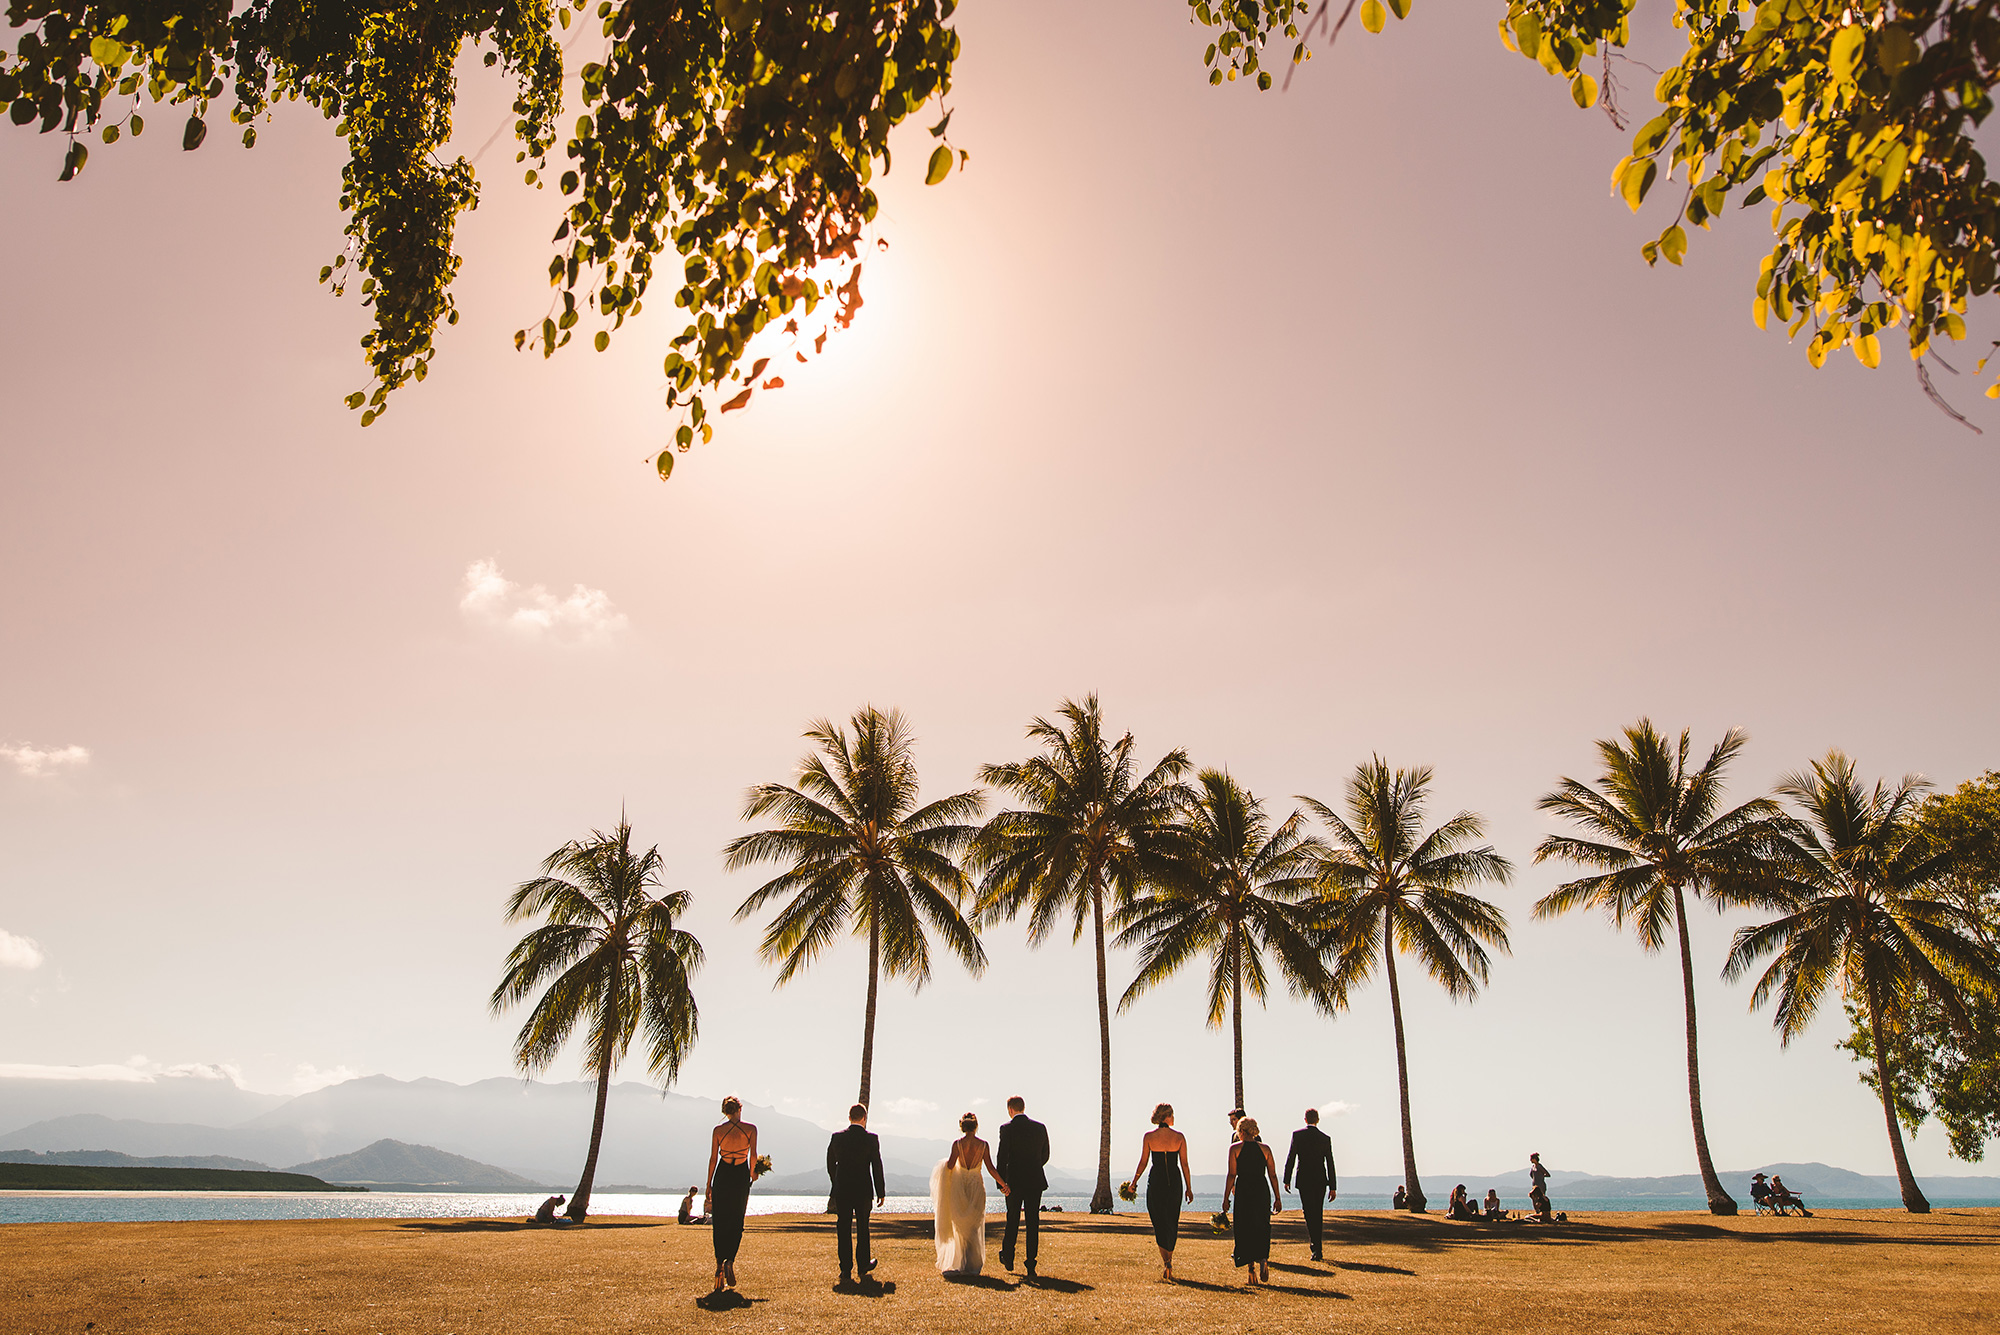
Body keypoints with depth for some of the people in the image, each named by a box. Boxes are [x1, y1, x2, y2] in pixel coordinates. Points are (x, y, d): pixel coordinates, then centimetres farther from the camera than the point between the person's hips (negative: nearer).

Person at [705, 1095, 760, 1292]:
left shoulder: (718, 1130, -2)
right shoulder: (750, 1129, -4)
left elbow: (713, 1159, -2)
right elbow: (753, 1155, -6)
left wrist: (709, 1185, 5)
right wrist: (752, 1173, 12)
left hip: (722, 1176, 0)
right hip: (741, 1177, 0)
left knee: (719, 1223, 9)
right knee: (737, 1223, 10)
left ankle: (720, 1264, -1)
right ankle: (730, 1262, -8)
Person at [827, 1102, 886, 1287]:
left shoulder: (837, 1137, 0)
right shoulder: (871, 1138, -7)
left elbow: (830, 1164, 8)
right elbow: (877, 1166, -6)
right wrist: (880, 1192, 1)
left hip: (841, 1190, 1)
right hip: (863, 1190, -1)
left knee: (844, 1230, 4)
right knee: (862, 1229, 15)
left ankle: (846, 1271, 0)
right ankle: (864, 1266, 26)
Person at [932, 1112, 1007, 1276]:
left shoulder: (957, 1143, -7)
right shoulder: (983, 1144, -5)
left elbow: (950, 1165, -11)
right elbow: (991, 1168, -5)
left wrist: (946, 1161, 12)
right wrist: (1003, 1183, 4)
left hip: (959, 1185, 0)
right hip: (976, 1184, 0)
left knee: (960, 1226, 13)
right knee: (974, 1226, 11)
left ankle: (959, 1264, 12)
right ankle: (973, 1264, 9)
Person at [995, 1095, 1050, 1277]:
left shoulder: (1007, 1128, -7)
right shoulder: (1040, 1127, 5)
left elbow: (1002, 1156, -13)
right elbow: (1045, 1156, 13)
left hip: (1014, 1182, -2)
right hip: (1035, 1181, 2)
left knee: (1013, 1220, 15)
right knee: (1033, 1223, 4)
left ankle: (1008, 1258, 29)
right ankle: (1031, 1266, 1)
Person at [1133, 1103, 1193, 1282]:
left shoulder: (1149, 1136, -4)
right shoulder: (1179, 1137, -2)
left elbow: (1143, 1163, -2)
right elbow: (1184, 1164, -1)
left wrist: (1133, 1183, 9)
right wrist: (1189, 1188, 6)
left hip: (1155, 1180, -1)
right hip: (1175, 1180, 1)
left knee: (1160, 1222, 2)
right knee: (1173, 1222, 16)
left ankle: (1166, 1263, -13)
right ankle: (1169, 1261, 24)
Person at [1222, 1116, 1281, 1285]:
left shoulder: (1235, 1148, 0)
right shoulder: (1265, 1148, 7)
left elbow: (1232, 1175, -5)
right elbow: (1273, 1175, 6)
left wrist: (1226, 1199, -2)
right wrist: (1277, 1198, 12)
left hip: (1243, 1190, -2)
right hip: (1262, 1190, 2)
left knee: (1245, 1230, 7)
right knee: (1262, 1229, 13)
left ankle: (1252, 1265, 0)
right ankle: (1263, 1259, -8)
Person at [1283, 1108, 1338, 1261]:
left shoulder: (1297, 1134, -3)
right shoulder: (1325, 1138, 4)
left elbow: (1290, 1158, -4)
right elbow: (1330, 1164, 5)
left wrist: (1287, 1179, 3)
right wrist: (1333, 1187, 8)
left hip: (1304, 1180, -3)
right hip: (1321, 1180, 3)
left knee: (1309, 1213, -3)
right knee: (1318, 1214, 15)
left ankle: (1316, 1248, -15)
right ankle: (1317, 1246, 19)